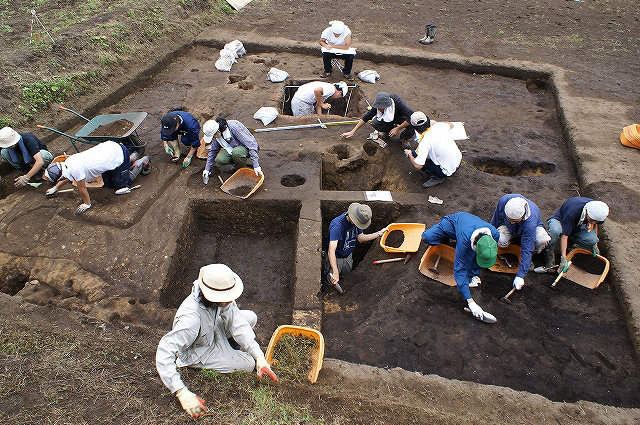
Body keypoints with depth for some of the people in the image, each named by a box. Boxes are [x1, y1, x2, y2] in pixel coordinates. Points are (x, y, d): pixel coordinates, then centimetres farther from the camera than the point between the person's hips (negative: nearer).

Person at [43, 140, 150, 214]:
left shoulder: (75, 169, -29)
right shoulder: (68, 161, -2)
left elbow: (82, 189, -15)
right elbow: (68, 177, 21)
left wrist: (86, 204, 0)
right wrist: (55, 188, 30)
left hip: (119, 155, -9)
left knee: (120, 184, 10)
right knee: (108, 183, 20)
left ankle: (141, 162, 19)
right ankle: (131, 158, 30)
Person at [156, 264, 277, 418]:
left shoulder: (223, 299, -25)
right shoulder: (191, 317, -44)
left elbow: (237, 323, -16)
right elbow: (164, 353, -43)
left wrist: (259, 356, -23)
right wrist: (182, 393, -46)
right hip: (197, 353, -6)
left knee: (251, 317, -2)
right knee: (249, 364, -10)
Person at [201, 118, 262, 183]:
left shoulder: (234, 127, -32)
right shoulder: (217, 134, -11)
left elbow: (251, 144, -32)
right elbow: (213, 150, 6)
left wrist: (256, 166, -36)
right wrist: (207, 169, 9)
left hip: (247, 147, -6)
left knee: (236, 152, -39)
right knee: (219, 160, -21)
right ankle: (237, 165, 7)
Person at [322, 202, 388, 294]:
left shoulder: (356, 221, -12)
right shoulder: (337, 226, -37)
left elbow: (360, 238, 3)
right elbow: (331, 251, -44)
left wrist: (379, 233, -5)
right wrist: (335, 272, -52)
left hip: (348, 256, 8)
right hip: (335, 258, -7)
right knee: (331, 281, -23)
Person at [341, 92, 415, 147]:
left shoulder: (398, 103, -38)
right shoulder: (378, 106, -26)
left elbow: (411, 117, -41)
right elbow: (365, 117, -18)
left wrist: (397, 128, -35)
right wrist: (352, 132, -20)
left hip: (402, 119, -3)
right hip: (389, 120, 3)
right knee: (375, 123, -28)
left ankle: (404, 138, -2)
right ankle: (388, 131, 4)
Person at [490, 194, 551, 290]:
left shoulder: (530, 223, -42)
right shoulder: (504, 201, -36)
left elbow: (526, 249, -37)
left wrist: (520, 276, -34)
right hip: (509, 228, 2)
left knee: (542, 240, -35)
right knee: (500, 241, -31)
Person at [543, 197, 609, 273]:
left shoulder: (597, 214, -21)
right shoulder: (573, 212, -40)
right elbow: (564, 235, -39)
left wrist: (595, 244, 1)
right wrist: (563, 258, -43)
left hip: (579, 227, 5)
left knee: (592, 240, -28)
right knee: (556, 231, -43)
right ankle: (548, 254, -21)